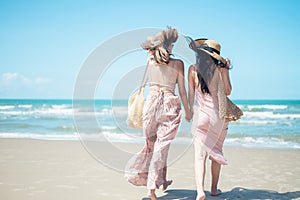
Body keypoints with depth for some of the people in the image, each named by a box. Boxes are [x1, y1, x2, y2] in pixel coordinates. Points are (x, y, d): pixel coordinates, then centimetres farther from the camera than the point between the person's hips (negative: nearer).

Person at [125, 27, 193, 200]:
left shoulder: (150, 61, 7)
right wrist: (187, 111, 13)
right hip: (170, 103, -3)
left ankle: (162, 181, 24)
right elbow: (182, 90, 1)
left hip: (152, 101, 3)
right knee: (162, 146, -2)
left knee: (153, 144, 17)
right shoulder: (178, 63, 0)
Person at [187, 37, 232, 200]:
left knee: (200, 155, -5)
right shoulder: (221, 69, -3)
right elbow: (227, 92, 4)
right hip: (220, 114, 1)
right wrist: (226, 70, 7)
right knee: (216, 152, 18)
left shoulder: (193, 69, -1)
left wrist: (190, 110, 17)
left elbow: (191, 93, 3)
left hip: (201, 114, -1)